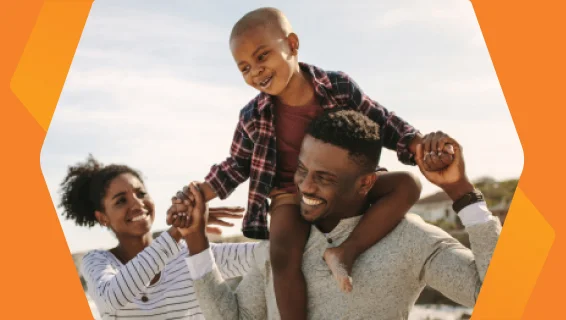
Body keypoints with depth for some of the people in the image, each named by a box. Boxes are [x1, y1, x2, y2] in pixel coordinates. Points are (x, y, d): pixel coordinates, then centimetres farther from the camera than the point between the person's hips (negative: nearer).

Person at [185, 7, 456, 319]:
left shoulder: (339, 87, -11)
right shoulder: (253, 118, -8)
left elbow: (383, 123, -1)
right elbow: (237, 165, 7)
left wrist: (421, 145, -18)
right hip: (292, 193, -1)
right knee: (283, 254, -30)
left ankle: (347, 250, -28)